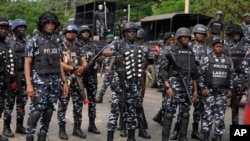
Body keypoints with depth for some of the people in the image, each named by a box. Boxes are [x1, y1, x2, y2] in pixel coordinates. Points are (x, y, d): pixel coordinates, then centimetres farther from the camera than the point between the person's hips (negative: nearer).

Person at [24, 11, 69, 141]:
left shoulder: (56, 42, 12)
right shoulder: (33, 41, -4)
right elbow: (27, 64, -8)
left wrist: (64, 82, 10)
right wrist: (28, 84, -17)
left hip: (55, 82, 5)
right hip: (39, 81, -5)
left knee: (48, 112, 8)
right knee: (36, 112, -9)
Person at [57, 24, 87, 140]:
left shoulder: (79, 48, 15)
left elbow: (84, 62, 8)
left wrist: (82, 67, -16)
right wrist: (73, 68, -19)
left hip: (77, 79, 5)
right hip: (64, 79, -5)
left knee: (78, 104, 8)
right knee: (63, 105, -1)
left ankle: (77, 128, 18)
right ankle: (62, 129, 8)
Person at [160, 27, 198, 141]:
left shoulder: (190, 52, 13)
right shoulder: (170, 51, -4)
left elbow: (194, 72, 16)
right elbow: (163, 70, -8)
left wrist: (195, 89, 12)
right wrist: (167, 87, -16)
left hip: (187, 85, 6)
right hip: (174, 83, -5)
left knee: (185, 113, 8)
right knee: (170, 112, -5)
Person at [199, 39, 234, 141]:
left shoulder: (228, 60, 9)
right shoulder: (207, 59, -3)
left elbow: (231, 76, 14)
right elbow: (201, 74, -3)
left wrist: (230, 89, 8)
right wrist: (203, 88, -9)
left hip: (222, 92, 3)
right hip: (209, 90, -3)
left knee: (220, 115, 5)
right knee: (208, 114, -2)